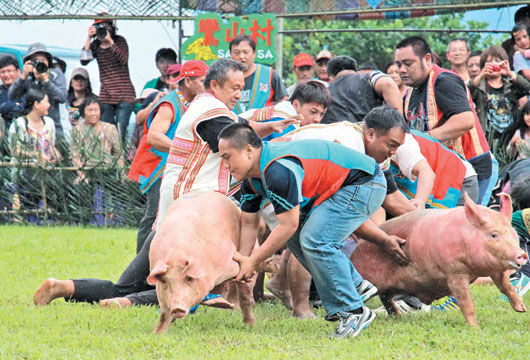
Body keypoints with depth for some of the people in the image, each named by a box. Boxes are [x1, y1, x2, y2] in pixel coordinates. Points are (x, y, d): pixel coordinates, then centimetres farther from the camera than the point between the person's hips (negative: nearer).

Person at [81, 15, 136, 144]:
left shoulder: (120, 41, 0)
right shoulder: (95, 45, 9)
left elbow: (123, 60, -17)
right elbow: (84, 61, -7)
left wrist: (110, 41, -20)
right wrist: (89, 39, -10)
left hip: (124, 95, -4)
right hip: (105, 96, 4)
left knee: (120, 133, -10)